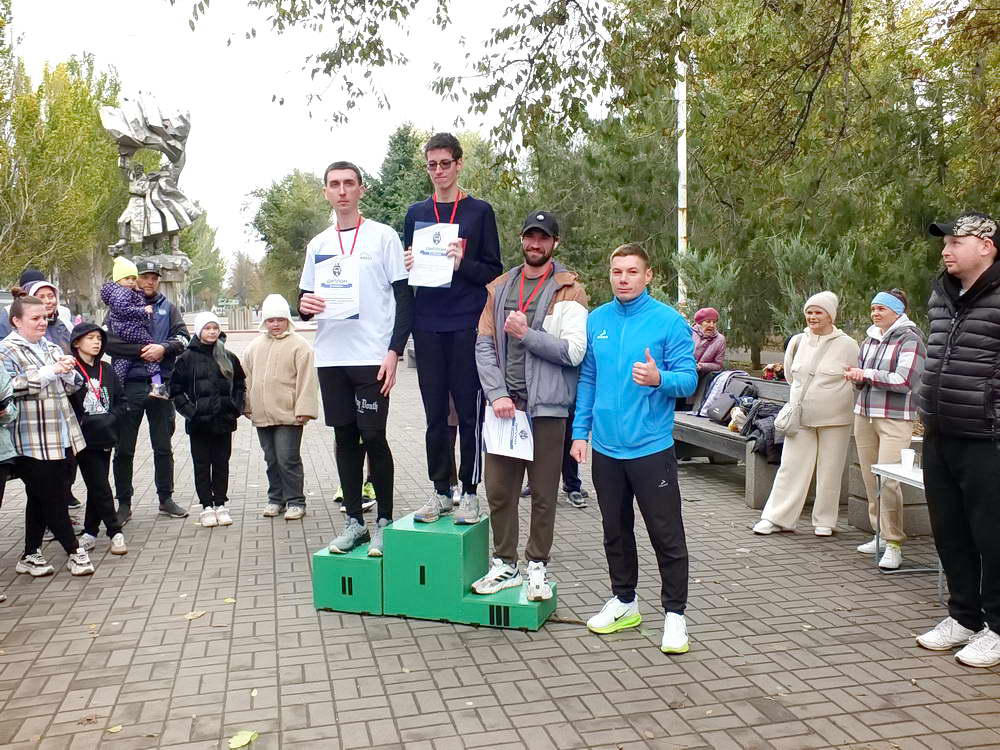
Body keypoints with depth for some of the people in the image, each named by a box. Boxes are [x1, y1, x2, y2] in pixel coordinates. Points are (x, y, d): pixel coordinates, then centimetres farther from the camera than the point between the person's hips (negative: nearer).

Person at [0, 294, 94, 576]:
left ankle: (30, 555, 23)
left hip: (60, 436, 7)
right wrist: (48, 372, -20)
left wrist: (68, 371, -2)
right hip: (32, 441, -7)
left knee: (41, 499, 13)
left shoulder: (51, 348, 16)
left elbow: (74, 385, 19)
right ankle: (74, 551, 11)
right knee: (51, 498, 0)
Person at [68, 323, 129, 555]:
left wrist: (111, 418, -3)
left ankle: (90, 532, 22)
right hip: (85, 438, -5)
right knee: (99, 486, -2)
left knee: (97, 486, 11)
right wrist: (83, 422, -16)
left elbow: (121, 400, 12)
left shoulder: (106, 371, 11)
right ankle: (115, 532, 5)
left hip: (105, 437, 5)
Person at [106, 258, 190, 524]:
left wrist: (164, 348, -17)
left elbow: (183, 337, 0)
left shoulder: (168, 308, 10)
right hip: (129, 385, -2)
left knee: (163, 447, 11)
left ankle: (166, 499, 23)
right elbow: (109, 341, -10)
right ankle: (124, 503, 17)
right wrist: (142, 350, -17)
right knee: (124, 449, 5)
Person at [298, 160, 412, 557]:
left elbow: (405, 297, -3)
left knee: (373, 437, -4)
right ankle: (354, 520, 18)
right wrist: (304, 305, -6)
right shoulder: (317, 244, 14)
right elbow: (305, 300, 19)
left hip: (372, 357, -5)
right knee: (345, 437, 8)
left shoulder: (383, 236, 0)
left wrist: (394, 352, -12)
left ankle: (385, 520, 11)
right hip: (330, 357, 5)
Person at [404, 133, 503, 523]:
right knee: (435, 413, 8)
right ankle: (440, 491, 17)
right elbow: (405, 267, 18)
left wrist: (463, 264, -16)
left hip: (467, 325, -3)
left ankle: (470, 492, 11)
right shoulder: (416, 213, 14)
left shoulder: (480, 211, 5)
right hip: (428, 326, 3)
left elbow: (494, 271, 3)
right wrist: (408, 267, -4)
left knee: (469, 412, 1)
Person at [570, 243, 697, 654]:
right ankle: (624, 601, 33)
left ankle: (674, 613, 16)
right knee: (615, 530, 17)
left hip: (651, 447, -4)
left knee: (667, 535, 2)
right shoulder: (596, 321, 7)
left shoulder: (669, 321, -7)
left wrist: (659, 378, -29)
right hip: (606, 447, 5)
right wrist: (580, 431, 7)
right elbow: (587, 380, 12)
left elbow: (688, 380, -9)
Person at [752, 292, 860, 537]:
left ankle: (824, 521, 20)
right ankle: (777, 518, 9)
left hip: (834, 420, -3)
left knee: (829, 472, 6)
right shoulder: (798, 342, 8)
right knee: (791, 466, 3)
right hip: (801, 417, 3)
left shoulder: (847, 345, -4)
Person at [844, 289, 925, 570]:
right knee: (870, 480, 9)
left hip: (895, 420, -7)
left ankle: (893, 544, -5)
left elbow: (904, 381, -16)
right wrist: (855, 377, -1)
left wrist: (867, 374, -12)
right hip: (864, 416, 7)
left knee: (888, 480, -13)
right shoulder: (870, 339, 14)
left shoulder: (909, 339, -6)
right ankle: (881, 534, 21)